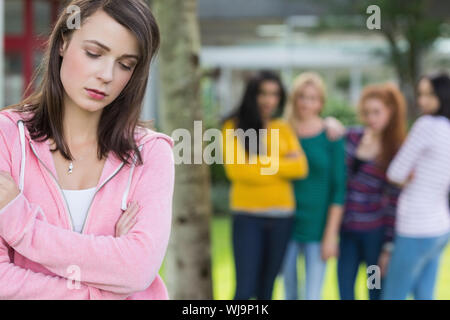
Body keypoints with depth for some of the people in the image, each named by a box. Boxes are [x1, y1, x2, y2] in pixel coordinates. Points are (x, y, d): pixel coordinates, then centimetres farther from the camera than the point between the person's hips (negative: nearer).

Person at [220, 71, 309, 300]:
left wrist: (260, 164, -9)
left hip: (281, 216, 4)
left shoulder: (283, 129, 12)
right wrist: (282, 164, -5)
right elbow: (237, 169, -13)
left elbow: (300, 167, 0)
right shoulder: (234, 126, -1)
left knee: (266, 288, 10)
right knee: (245, 289, -8)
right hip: (248, 216, -4)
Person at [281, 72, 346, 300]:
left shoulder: (331, 138, -4)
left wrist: (331, 234, -8)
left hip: (317, 227, -2)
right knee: (289, 292, 8)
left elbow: (338, 189, -3)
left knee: (313, 295, -4)